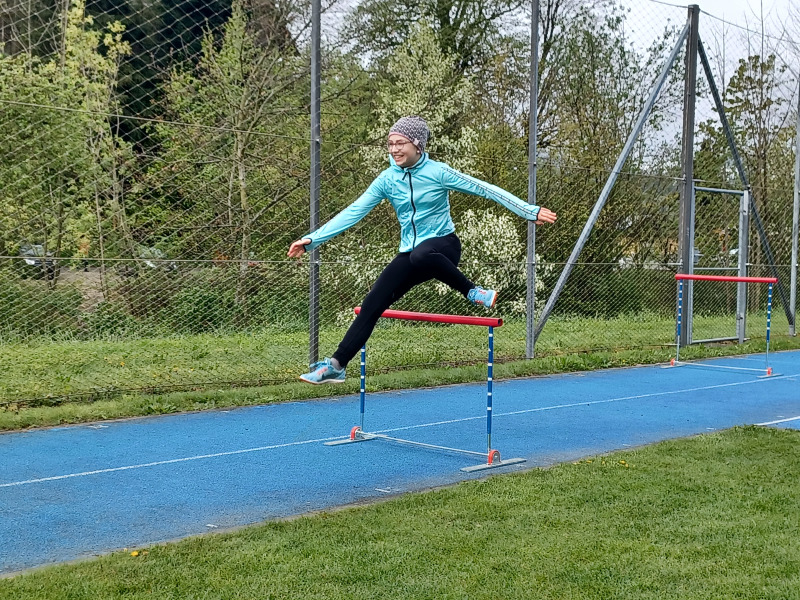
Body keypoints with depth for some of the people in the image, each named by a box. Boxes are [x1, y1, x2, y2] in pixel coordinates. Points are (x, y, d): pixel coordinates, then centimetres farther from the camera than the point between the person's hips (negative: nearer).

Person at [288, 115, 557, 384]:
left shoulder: (438, 172, -9)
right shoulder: (387, 179, 2)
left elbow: (485, 189, -7)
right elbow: (353, 212, 3)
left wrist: (531, 211, -10)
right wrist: (312, 239, -3)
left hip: (442, 245, -5)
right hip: (410, 254, 5)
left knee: (420, 255, -41)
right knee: (373, 303, -8)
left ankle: (472, 291, -21)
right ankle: (336, 365, -2)